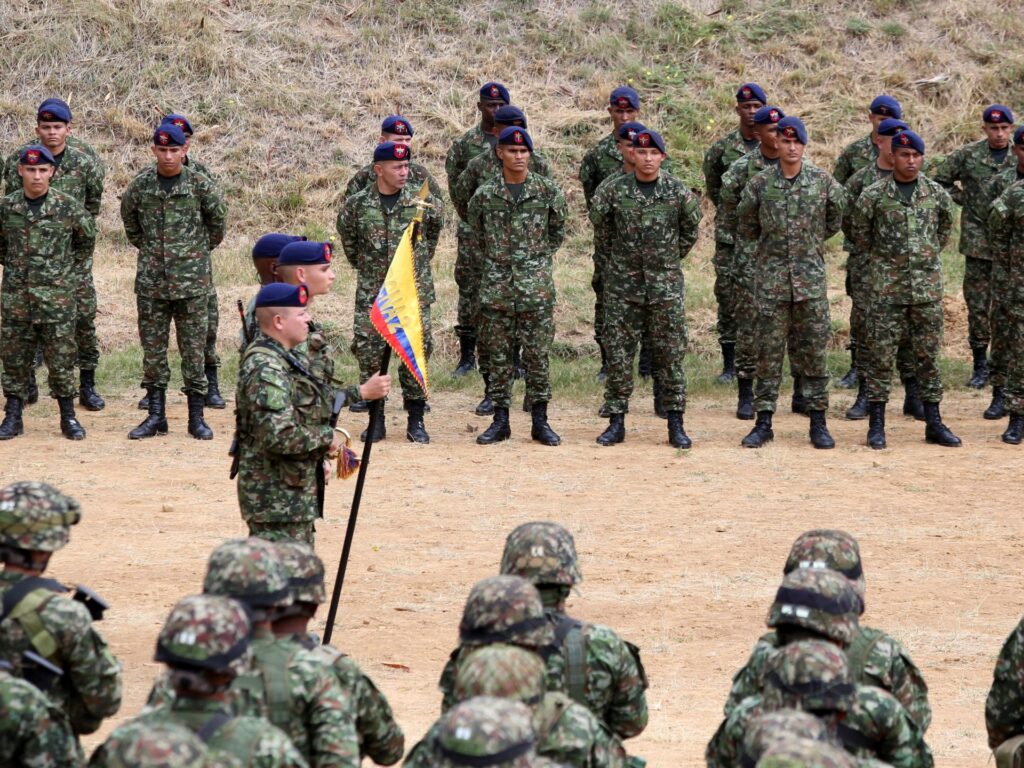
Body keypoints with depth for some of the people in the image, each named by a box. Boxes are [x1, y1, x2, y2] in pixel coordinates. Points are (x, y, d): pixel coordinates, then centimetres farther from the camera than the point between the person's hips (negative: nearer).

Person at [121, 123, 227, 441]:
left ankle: (196, 417, 8)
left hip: (192, 280, -2)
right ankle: (156, 416, 13)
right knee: (152, 349, 5)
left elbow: (218, 218, 10)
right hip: (151, 280, 2)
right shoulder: (140, 185, 2)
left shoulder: (199, 185, -4)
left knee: (193, 349, 1)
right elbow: (129, 217, 19)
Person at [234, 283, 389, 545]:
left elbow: (318, 402, 25)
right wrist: (326, 437, -16)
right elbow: (278, 435, -30)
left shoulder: (283, 360, 12)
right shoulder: (265, 370, -22)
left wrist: (363, 392, 16)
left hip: (295, 492, 11)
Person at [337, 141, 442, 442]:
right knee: (368, 352, -1)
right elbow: (347, 235, 17)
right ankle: (375, 419, 9)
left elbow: (437, 222, 18)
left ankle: (416, 420, 7)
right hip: (371, 293, 0)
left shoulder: (423, 201, -2)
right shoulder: (357, 205, -1)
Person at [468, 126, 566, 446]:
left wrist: (539, 259, 12)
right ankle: (500, 421, 12)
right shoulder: (484, 196, 2)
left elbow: (557, 231, 14)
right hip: (496, 285, 1)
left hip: (536, 286, -1)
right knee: (498, 355, 5)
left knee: (537, 354, 1)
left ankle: (540, 420, 8)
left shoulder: (548, 191, 1)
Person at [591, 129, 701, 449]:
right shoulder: (615, 191, -2)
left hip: (666, 283, -1)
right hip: (623, 283, 1)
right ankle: (616, 421, 9)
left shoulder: (677, 192, -2)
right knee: (618, 353, 2)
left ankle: (675, 424, 6)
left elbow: (690, 229, 10)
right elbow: (599, 221, 13)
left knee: (671, 353, 1)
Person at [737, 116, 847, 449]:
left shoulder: (822, 181, 0)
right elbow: (745, 225, 12)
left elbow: (837, 217, 14)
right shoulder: (760, 183, 0)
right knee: (769, 350, 2)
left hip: (811, 276, 0)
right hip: (771, 277, 0)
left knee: (814, 350, 2)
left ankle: (818, 422, 8)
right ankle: (763, 422, 7)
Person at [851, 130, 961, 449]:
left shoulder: (937, 194, 4)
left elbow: (945, 228, 19)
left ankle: (933, 423, 14)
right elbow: (860, 233, 8)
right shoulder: (874, 195, -4)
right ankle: (876, 425, 5)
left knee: (928, 354, 7)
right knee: (880, 354, -1)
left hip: (928, 288, 2)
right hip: (886, 290, -2)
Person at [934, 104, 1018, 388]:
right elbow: (940, 181, 8)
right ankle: (980, 365, 11)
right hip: (978, 241, 0)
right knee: (977, 306, 3)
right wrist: (964, 199, 1)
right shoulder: (968, 155, 1)